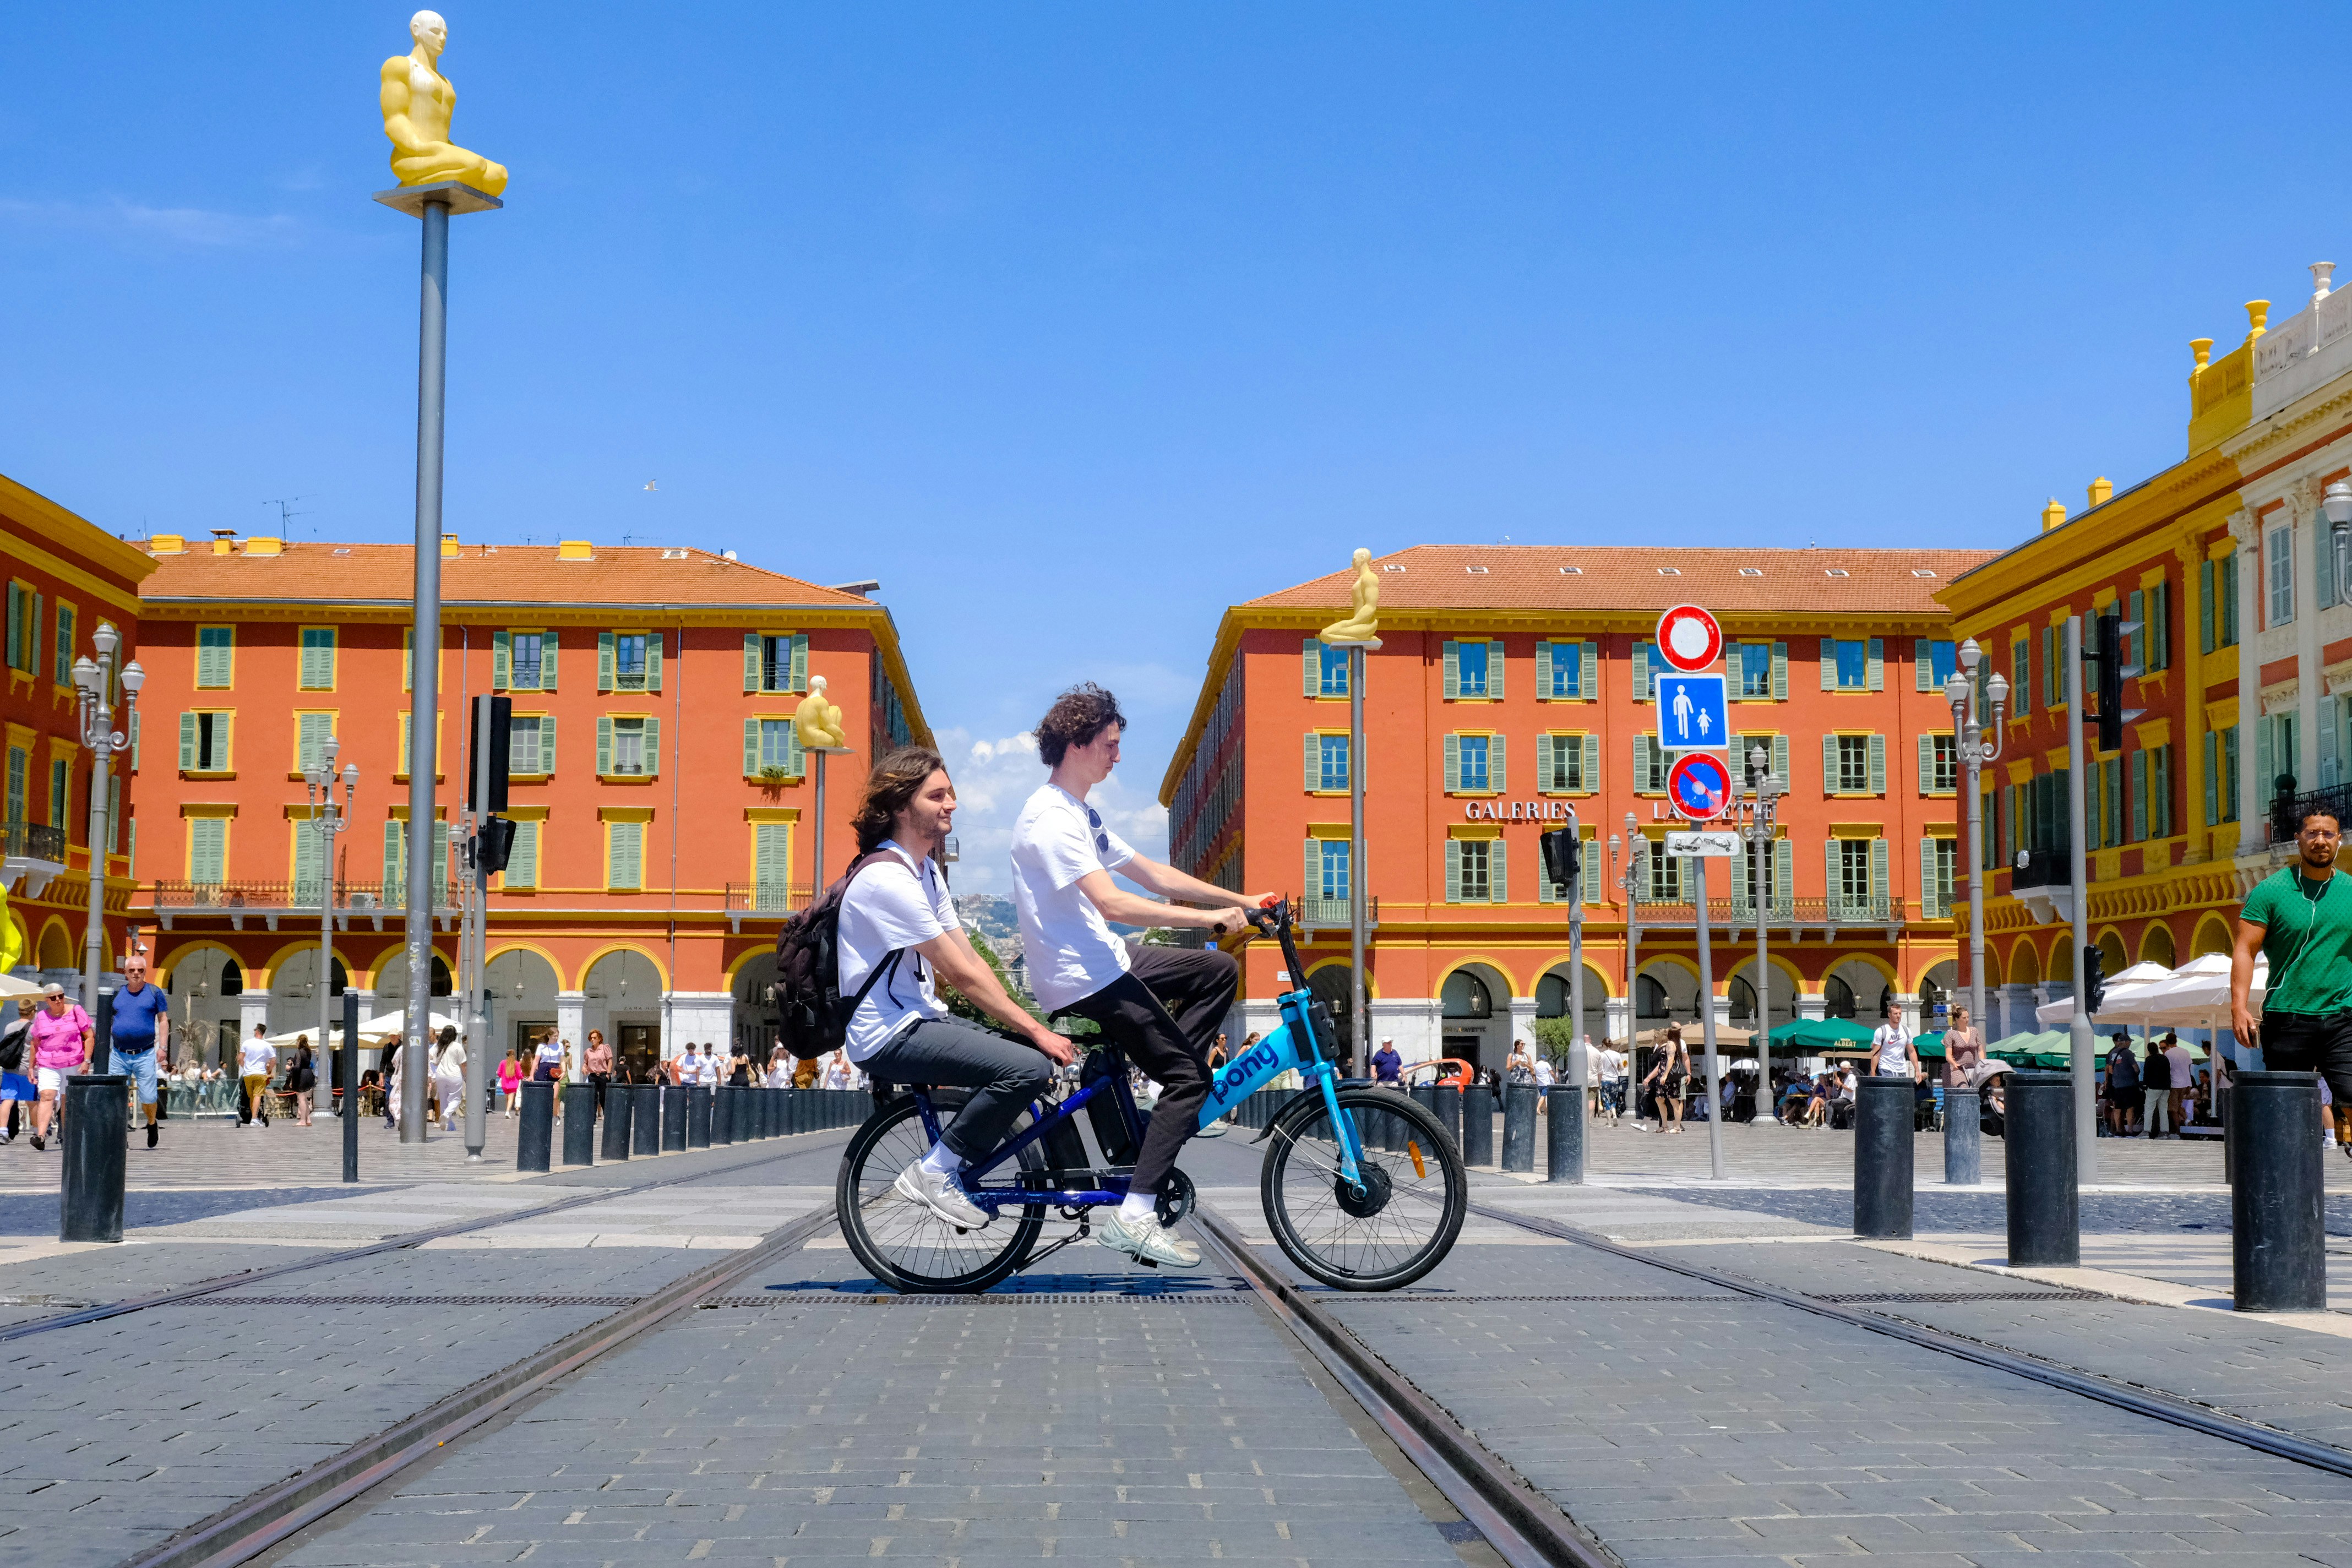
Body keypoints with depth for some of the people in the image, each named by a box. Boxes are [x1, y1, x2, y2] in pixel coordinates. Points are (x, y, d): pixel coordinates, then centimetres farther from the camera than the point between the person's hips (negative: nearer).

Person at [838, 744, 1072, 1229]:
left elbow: (971, 959, 9)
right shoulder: (886, 877, -19)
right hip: (889, 1036, -10)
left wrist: (1027, 1025, -1)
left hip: (920, 1018, 10)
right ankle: (932, 1174, -11)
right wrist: (1035, 1031, -17)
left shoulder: (927, 869, 14)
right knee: (1030, 1066, -23)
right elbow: (962, 975, -20)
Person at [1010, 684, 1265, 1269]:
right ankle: (1134, 1217, -12)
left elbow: (1154, 875, 17)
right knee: (1189, 1076, -10)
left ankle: (1172, 1100, 9)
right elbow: (1111, 903, -27)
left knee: (1219, 970, 14)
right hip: (1081, 978, -10)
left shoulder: (1083, 815, 15)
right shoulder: (1051, 817, -18)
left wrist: (1240, 901, 9)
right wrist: (1206, 917, -26)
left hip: (1102, 960, 10)